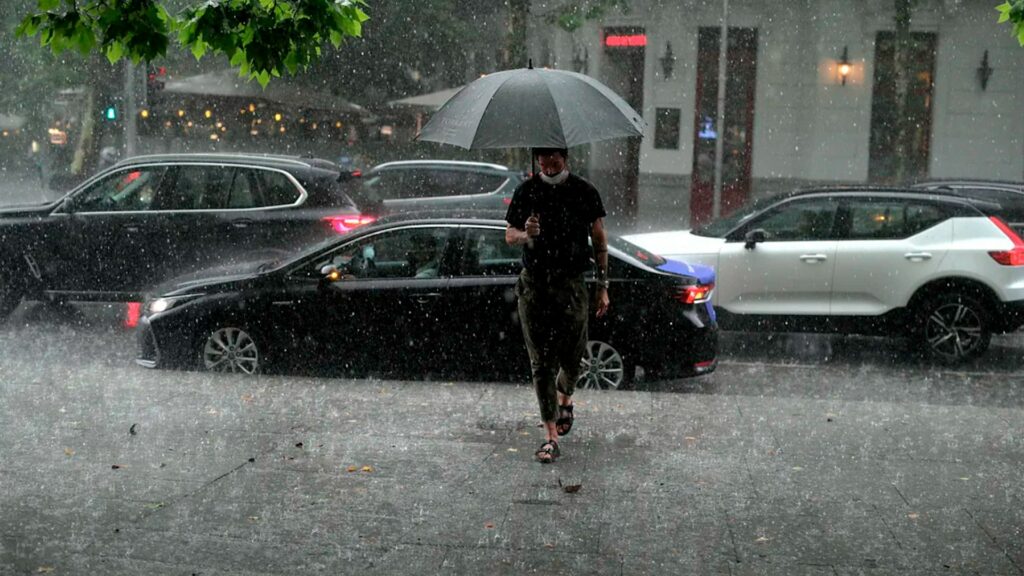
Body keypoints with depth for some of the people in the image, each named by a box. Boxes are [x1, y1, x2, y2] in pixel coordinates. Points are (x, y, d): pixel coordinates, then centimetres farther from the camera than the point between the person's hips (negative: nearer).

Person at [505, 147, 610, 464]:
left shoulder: (585, 192, 4)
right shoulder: (526, 192, 6)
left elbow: (599, 240, 7)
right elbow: (509, 235, 8)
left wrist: (603, 286, 3)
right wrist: (525, 234, -16)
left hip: (571, 284, 0)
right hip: (534, 286, 0)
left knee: (571, 356, 5)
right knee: (541, 361, -3)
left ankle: (565, 399, 40)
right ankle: (551, 435, -2)